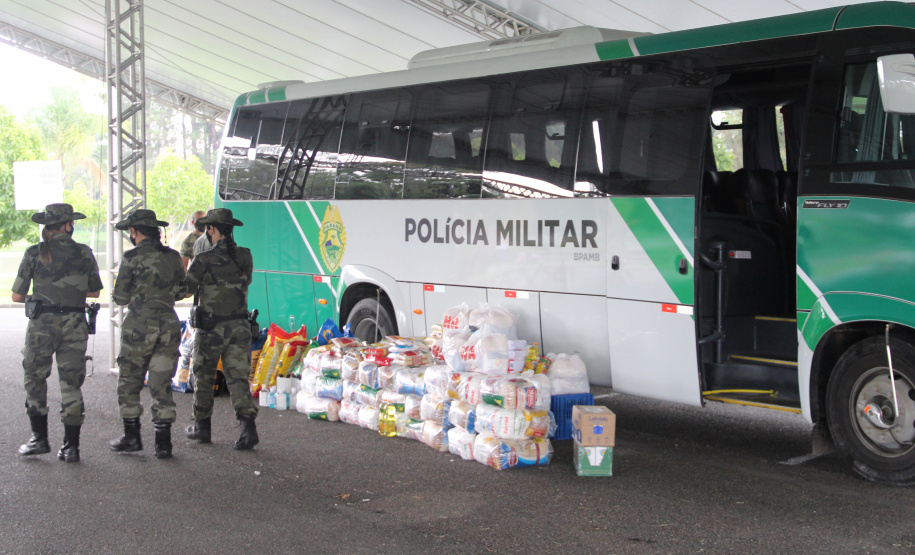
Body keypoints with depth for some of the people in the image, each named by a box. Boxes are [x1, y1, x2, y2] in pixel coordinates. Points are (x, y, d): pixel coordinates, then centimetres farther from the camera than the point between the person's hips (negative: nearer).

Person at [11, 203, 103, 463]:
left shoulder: (34, 253, -3)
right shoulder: (84, 253, 1)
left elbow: (17, 296, -1)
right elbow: (95, 292, 9)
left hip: (42, 323, -1)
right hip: (75, 325, 1)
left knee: (35, 378, 15)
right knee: (72, 384, 7)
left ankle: (39, 438, 12)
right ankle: (71, 446, 8)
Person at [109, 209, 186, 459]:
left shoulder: (132, 258, -9)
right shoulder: (173, 257, 6)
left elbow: (121, 297, -6)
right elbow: (181, 291, 15)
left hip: (139, 324, -4)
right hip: (169, 324, 4)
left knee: (129, 382, 11)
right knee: (162, 384, 8)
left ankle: (132, 437, 15)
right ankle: (163, 442, 6)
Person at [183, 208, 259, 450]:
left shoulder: (204, 260, -13)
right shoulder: (245, 257, 1)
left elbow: (186, 290, -4)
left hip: (212, 328, -3)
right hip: (240, 326, 4)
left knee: (204, 377, 14)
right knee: (238, 377, 4)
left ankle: (202, 427, 25)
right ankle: (248, 426, -12)